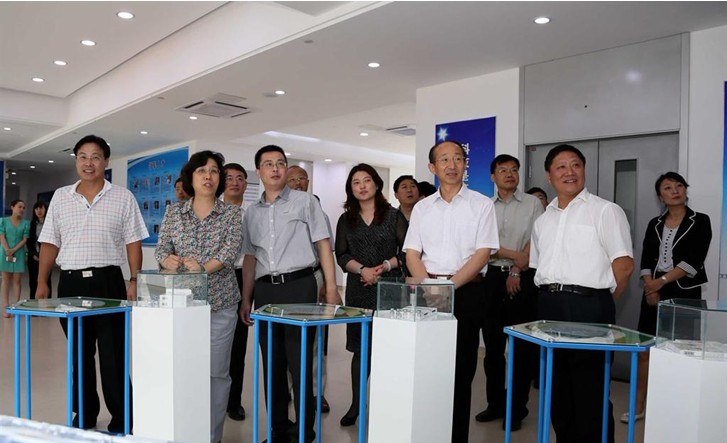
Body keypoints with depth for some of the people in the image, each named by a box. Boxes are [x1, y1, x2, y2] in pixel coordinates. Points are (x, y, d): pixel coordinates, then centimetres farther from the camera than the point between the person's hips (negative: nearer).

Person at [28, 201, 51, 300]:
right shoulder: (32, 224, 10)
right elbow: (29, 241, 10)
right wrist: (34, 254, -2)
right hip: (33, 257, 4)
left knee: (46, 281, -3)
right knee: (33, 281, 6)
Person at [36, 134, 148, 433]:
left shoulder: (123, 197, 2)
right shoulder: (60, 197, 10)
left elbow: (133, 243, 0)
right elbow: (50, 243, 11)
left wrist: (134, 281, -8)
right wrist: (42, 282, 5)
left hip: (108, 281, -3)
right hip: (70, 283, 3)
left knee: (113, 355, 1)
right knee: (79, 354, 13)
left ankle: (122, 420, 11)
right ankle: (84, 416, 27)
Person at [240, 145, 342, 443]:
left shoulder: (305, 201, 2)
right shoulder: (252, 212, 14)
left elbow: (323, 245, -2)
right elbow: (250, 258, 17)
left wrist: (331, 289, -9)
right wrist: (246, 299, 13)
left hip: (299, 286, -4)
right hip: (265, 289, 5)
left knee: (300, 363, 0)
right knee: (272, 364, 11)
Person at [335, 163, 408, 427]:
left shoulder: (394, 216, 4)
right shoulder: (346, 220, 12)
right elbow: (341, 255, 4)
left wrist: (385, 266, -15)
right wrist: (362, 270, -13)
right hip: (358, 289, 2)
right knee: (360, 347, 7)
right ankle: (356, 404, 16)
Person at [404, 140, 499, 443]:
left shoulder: (481, 204, 1)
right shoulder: (422, 208, 10)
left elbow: (483, 253, -7)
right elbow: (412, 254, 6)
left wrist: (449, 284, -17)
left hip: (466, 291, -2)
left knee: (461, 368, 4)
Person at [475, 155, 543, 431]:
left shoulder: (533, 204, 2)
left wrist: (516, 271, -10)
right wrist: (514, 255, -12)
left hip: (524, 278, -2)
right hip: (494, 276, 3)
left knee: (523, 345, 3)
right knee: (492, 344, 9)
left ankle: (517, 409, 16)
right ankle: (495, 404, 23)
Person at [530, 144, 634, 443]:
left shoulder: (605, 210, -1)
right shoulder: (543, 220, 17)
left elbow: (624, 264, -6)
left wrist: (601, 301, 0)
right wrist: (549, 297, 9)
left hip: (587, 306, -6)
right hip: (548, 305, 6)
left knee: (590, 390, 2)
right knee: (557, 386, 15)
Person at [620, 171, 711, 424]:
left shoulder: (700, 221, 0)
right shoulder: (655, 224, 11)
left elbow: (694, 260, -12)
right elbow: (646, 259, 4)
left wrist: (662, 281, -18)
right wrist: (650, 286, -11)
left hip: (684, 293, -3)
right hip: (654, 292, 4)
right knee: (645, 350, 3)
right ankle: (638, 406, 13)